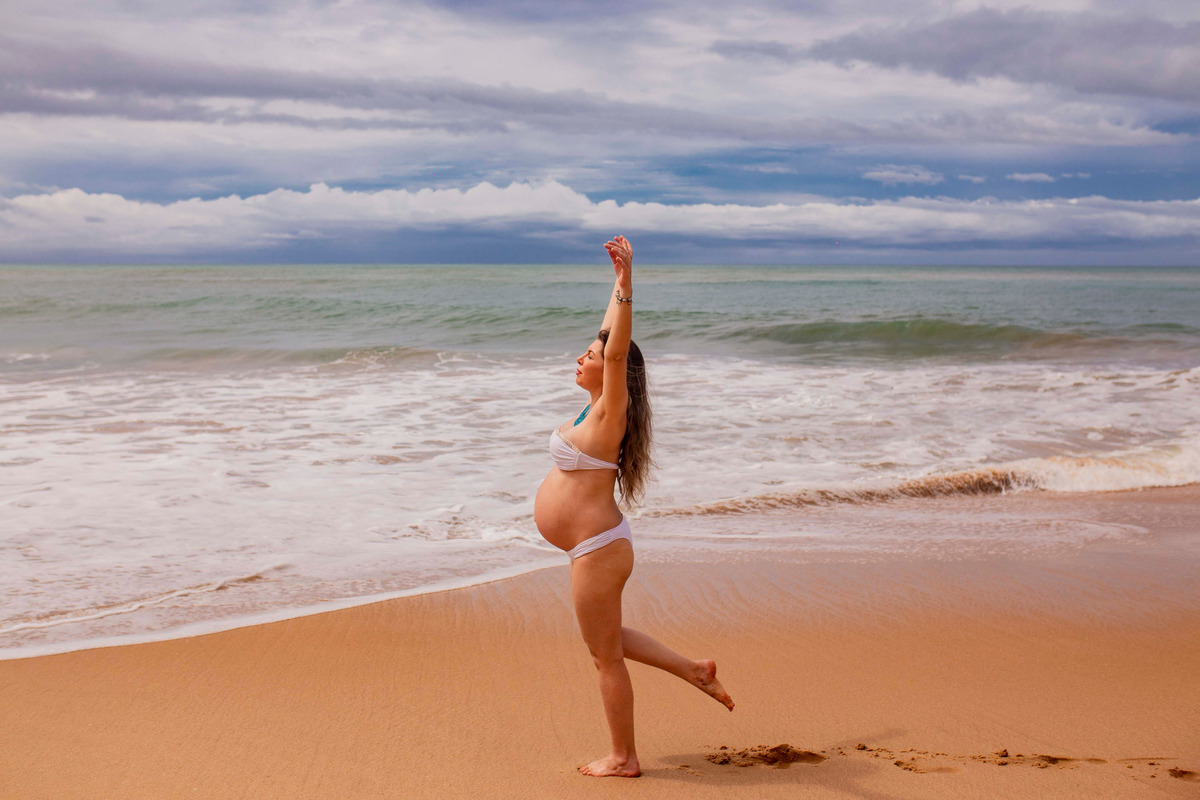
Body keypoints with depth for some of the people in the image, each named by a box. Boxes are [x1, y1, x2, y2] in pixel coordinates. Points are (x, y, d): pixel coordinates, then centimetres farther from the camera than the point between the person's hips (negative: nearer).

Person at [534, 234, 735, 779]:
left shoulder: (609, 412, -17)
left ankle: (623, 759, 15)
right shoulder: (599, 406, 5)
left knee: (606, 654, 3)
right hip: (595, 548, 9)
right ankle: (692, 669, 27)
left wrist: (626, 281, -37)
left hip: (599, 549, -9)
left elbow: (618, 349, -31)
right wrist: (619, 281, 21)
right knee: (604, 641, 24)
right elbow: (610, 335, 16)